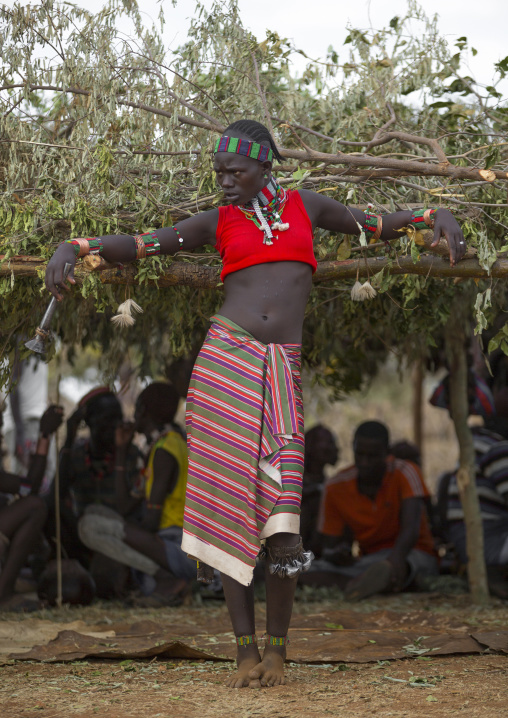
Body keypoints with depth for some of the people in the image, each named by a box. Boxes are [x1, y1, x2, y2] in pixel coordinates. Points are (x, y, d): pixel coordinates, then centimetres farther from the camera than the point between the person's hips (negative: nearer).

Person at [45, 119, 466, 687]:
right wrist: (71, 247, -10)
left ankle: (276, 650, 4)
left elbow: (377, 225, 25)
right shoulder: (218, 222, 13)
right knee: (231, 504, -5)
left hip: (280, 372, 0)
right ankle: (245, 651, 1)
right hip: (225, 362, 0)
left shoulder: (305, 206, 17)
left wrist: (438, 217, 9)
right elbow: (136, 245, 7)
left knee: (282, 516, -9)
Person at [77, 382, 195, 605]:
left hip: (184, 551, -10)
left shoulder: (164, 451, -12)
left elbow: (151, 522, -16)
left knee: (90, 527, -19)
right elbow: (124, 508, 16)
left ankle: (167, 579, -14)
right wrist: (121, 450, 17)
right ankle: (170, 579, 5)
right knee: (93, 513, 18)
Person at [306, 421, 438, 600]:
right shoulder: (335, 489, -2)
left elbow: (411, 528, -25)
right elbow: (334, 543, 0)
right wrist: (340, 554, -27)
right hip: (369, 561, 3)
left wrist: (397, 556, -48)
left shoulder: (404, 473, -12)